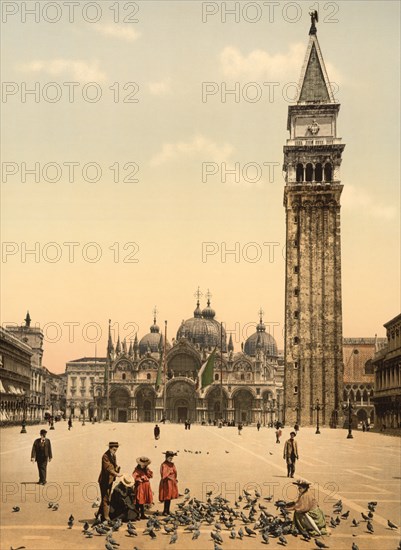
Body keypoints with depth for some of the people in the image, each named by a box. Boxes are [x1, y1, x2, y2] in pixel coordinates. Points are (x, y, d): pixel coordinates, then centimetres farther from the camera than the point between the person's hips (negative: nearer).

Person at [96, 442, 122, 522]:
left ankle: (99, 514, 31)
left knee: (106, 499, 16)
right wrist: (116, 474, -40)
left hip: (110, 480, 9)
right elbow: (108, 468, -29)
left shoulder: (114, 456, 12)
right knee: (105, 499, -5)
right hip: (105, 480, -9)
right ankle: (106, 518, 0)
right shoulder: (105, 456, -18)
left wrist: (117, 468, -4)